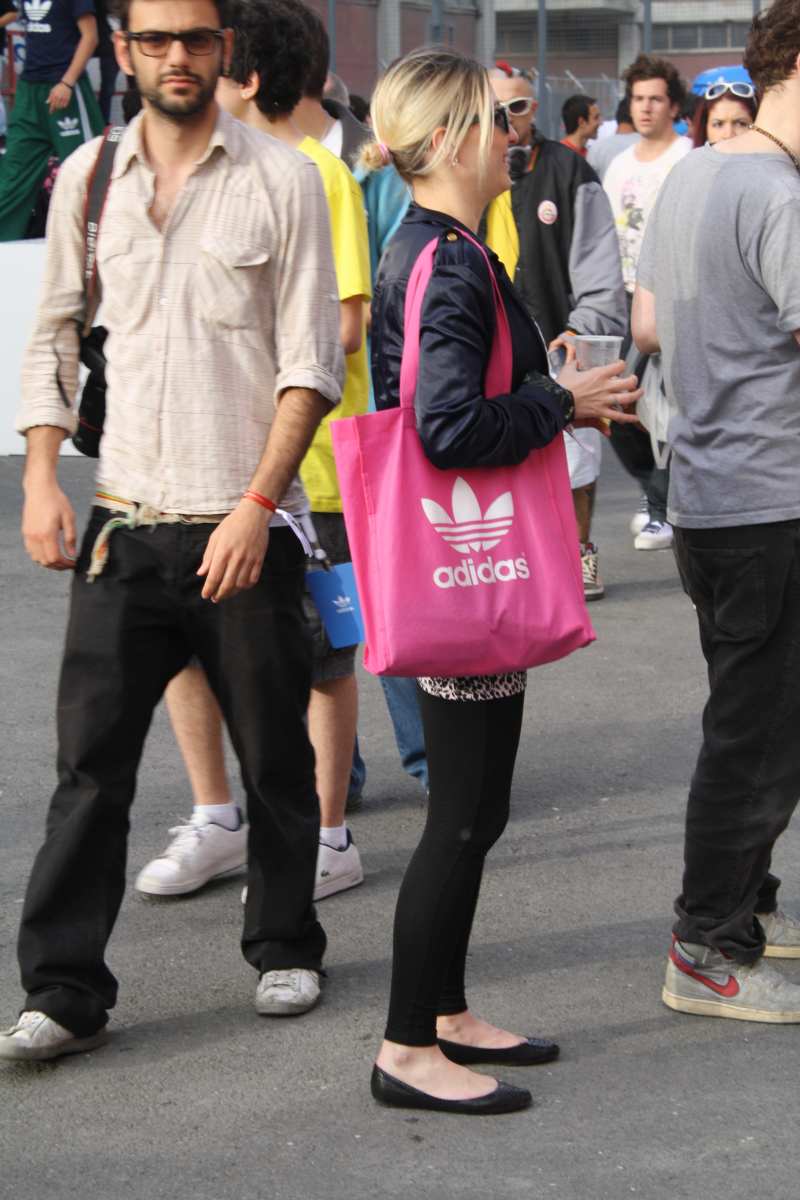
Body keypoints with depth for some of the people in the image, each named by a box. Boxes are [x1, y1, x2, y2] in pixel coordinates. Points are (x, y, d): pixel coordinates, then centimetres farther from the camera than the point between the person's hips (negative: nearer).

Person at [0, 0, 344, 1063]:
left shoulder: (282, 179, -2)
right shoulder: (87, 177, 7)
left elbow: (311, 365, -5)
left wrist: (256, 505, -13)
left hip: (246, 525, -2)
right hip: (125, 522, 2)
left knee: (274, 755, 9)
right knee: (91, 756, -2)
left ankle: (285, 948, 27)